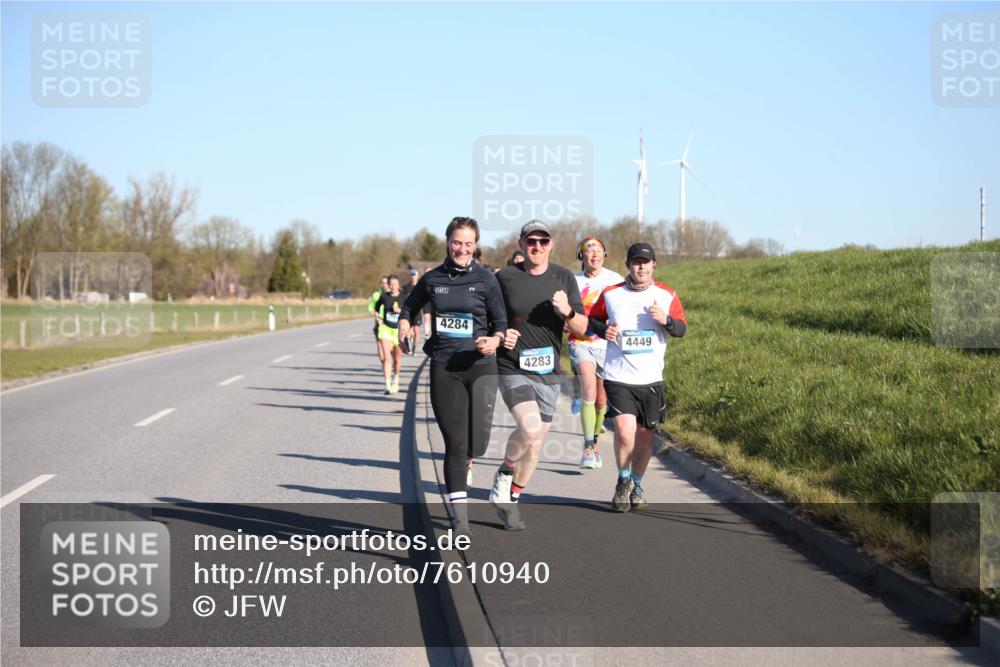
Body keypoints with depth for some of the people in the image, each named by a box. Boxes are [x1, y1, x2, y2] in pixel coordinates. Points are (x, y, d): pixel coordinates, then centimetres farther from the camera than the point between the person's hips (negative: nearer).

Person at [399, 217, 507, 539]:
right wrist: (406, 326, 4)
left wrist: (494, 341, -17)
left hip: (480, 366, -1)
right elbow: (409, 307, 23)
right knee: (455, 443, -5)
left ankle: (465, 462, 34)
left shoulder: (486, 279, 1)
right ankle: (461, 520, 0)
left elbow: (501, 322, 3)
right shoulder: (432, 279, 6)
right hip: (444, 367, 1)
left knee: (477, 443, -6)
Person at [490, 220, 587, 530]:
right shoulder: (505, 277, -2)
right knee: (529, 428, -26)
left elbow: (581, 329, 4)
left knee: (534, 444, 9)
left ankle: (511, 499, 29)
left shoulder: (564, 278, 4)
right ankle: (504, 473, 3)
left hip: (548, 373, 4)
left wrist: (567, 312, -17)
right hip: (513, 368, -4)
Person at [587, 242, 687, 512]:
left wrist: (666, 320, -18)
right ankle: (623, 481, 8)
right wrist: (604, 330, -8)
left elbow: (682, 328, 3)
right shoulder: (610, 294, 1)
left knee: (645, 436, 8)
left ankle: (636, 486, 31)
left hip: (651, 379, 2)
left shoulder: (666, 295, 3)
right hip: (618, 377, -2)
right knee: (624, 432, -18)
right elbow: (592, 318, 14)